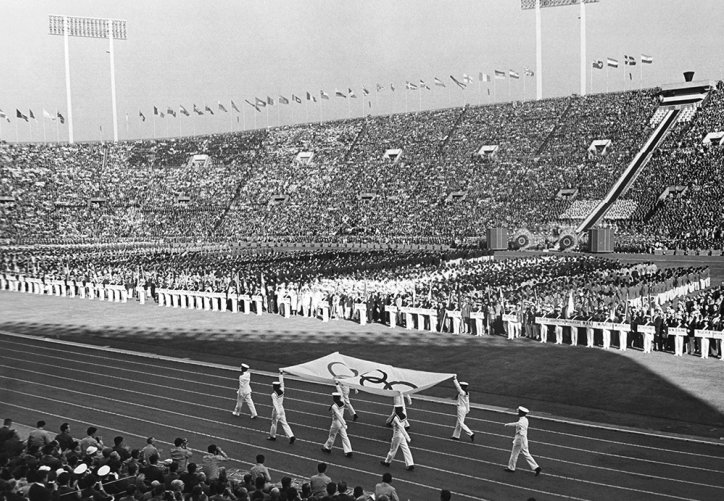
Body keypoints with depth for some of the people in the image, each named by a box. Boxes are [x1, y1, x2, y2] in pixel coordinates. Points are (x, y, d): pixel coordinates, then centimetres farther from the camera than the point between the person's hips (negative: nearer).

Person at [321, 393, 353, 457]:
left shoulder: (334, 406, -22)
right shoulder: (342, 404, -2)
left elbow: (339, 415, -28)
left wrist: (344, 424, -30)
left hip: (336, 422, -6)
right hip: (342, 422, 6)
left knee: (332, 435, 14)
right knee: (344, 436, 6)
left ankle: (327, 447, 34)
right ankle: (348, 451, 2)